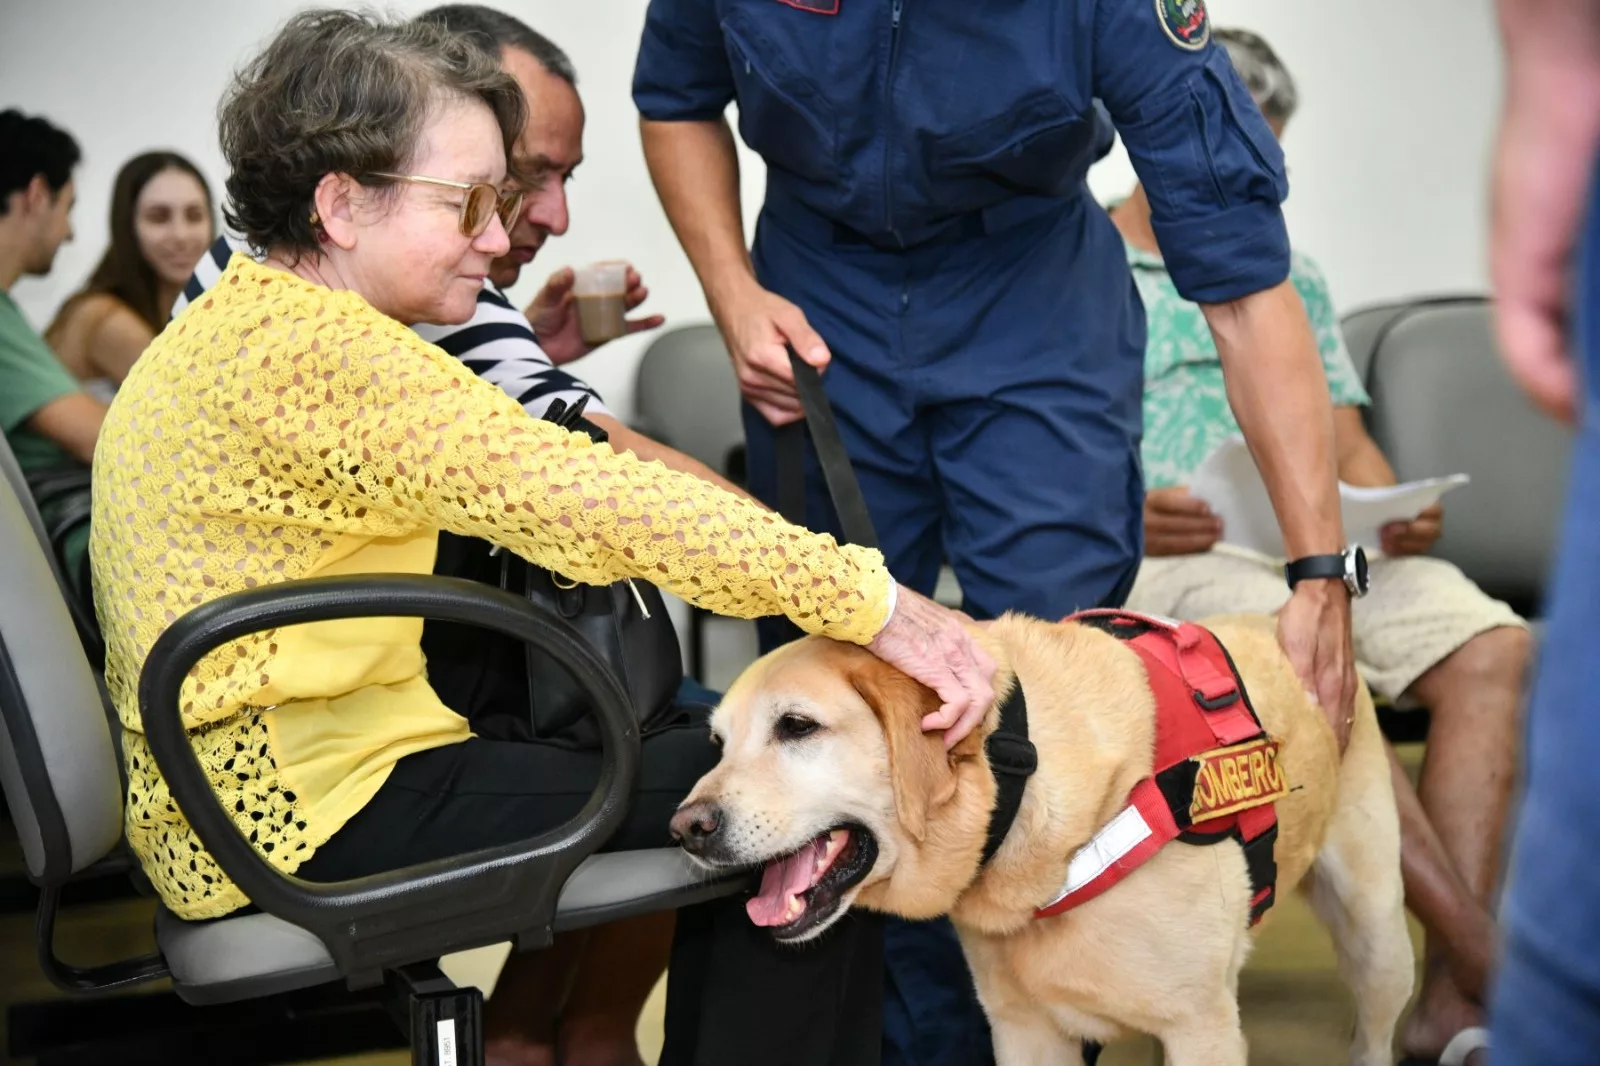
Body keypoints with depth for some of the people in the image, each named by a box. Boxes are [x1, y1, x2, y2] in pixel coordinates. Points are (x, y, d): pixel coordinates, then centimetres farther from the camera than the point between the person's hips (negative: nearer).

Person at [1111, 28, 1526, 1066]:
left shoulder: (1288, 276, 26)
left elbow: (1345, 445, 20)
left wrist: (1395, 512, -2)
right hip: (1152, 554, -5)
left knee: (1494, 648, -22)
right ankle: (1491, 963, -32)